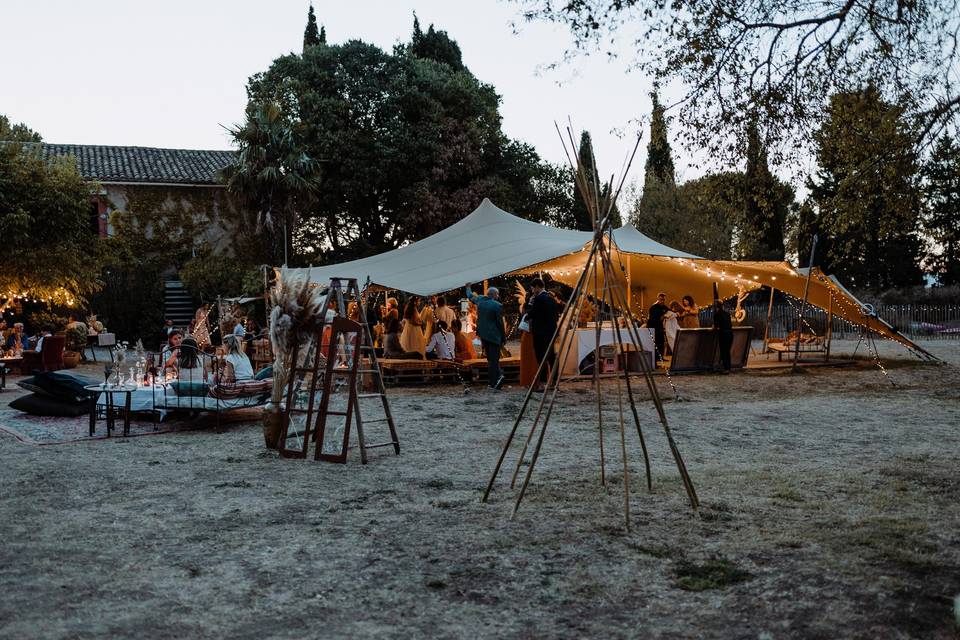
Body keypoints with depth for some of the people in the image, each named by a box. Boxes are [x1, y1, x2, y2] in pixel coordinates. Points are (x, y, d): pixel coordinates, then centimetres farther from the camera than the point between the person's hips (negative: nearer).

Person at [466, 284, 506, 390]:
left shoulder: (480, 300, 3)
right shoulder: (497, 306, -14)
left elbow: (470, 296, 24)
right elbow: (500, 323, -12)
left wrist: (468, 288, 45)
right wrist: (504, 337, -3)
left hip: (483, 334, 6)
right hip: (493, 335, -6)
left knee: (490, 358, 16)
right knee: (494, 359, -4)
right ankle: (494, 383, -6)